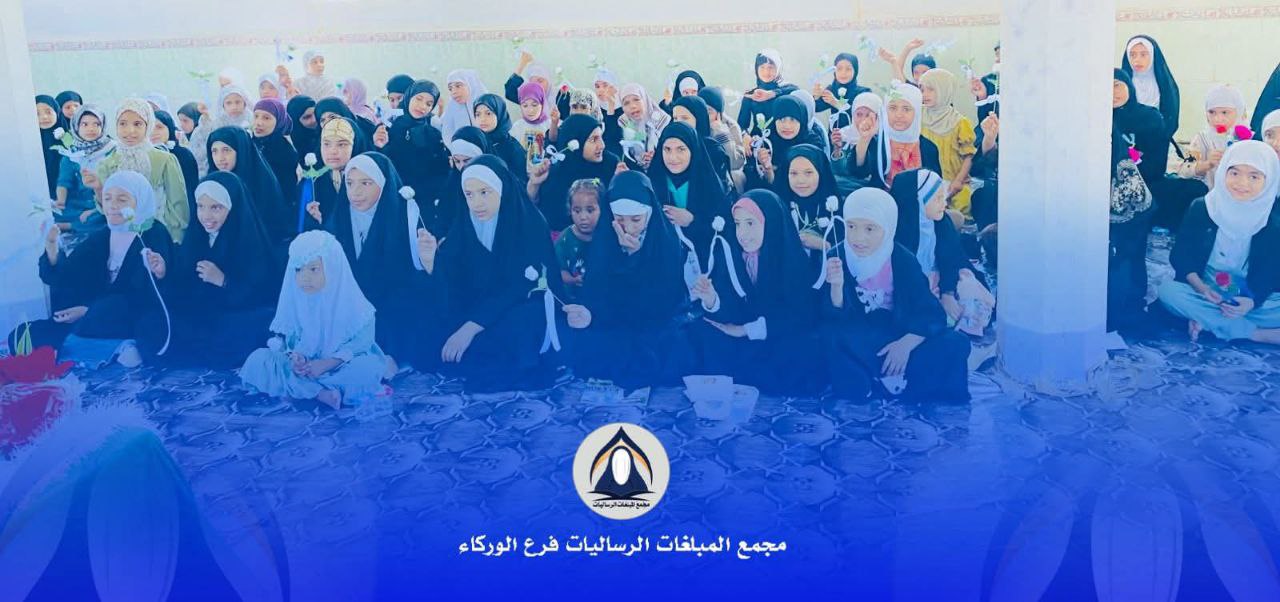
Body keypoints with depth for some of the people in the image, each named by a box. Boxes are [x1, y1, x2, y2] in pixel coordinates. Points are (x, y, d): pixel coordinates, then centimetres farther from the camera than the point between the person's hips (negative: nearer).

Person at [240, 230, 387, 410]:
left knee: (370, 367, -33)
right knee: (256, 361, -18)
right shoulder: (293, 299, -2)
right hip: (302, 366, 3)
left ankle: (303, 388, -27)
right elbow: (284, 338, 1)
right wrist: (294, 357, -22)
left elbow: (360, 342, -15)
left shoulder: (350, 302, -12)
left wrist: (327, 363, -25)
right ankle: (320, 393, -30)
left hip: (339, 367, -3)